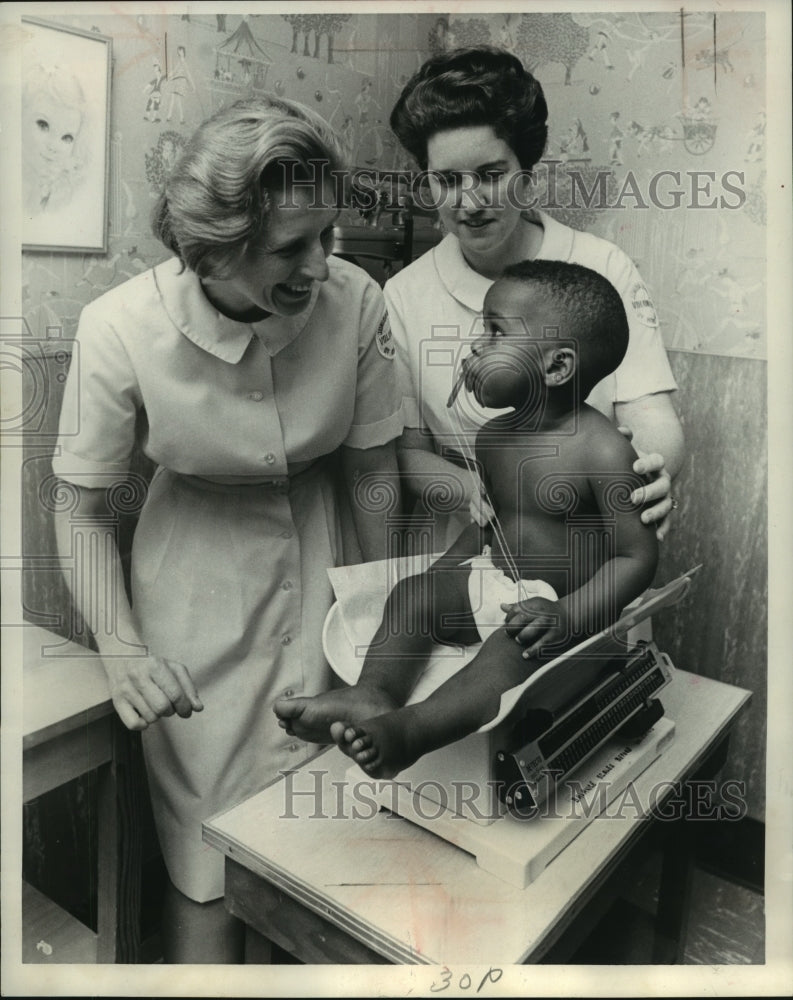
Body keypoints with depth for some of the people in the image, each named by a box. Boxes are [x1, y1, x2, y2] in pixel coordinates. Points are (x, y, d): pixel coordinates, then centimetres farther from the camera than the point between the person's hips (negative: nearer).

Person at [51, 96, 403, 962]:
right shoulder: (121, 329, -22)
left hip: (317, 555, 2)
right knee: (206, 859, 4)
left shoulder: (354, 300, -19)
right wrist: (121, 650, -24)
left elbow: (372, 472, -5)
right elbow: (83, 513, -10)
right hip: (195, 574, -1)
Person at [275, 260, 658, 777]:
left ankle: (410, 730, -46)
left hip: (573, 603, -7)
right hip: (493, 581, 7)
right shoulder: (494, 436, 4)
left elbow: (638, 556, -18)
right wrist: (444, 568, 3)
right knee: (414, 594, -11)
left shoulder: (604, 452, -19)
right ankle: (374, 692, -26)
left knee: (518, 644, -34)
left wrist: (567, 616, -30)